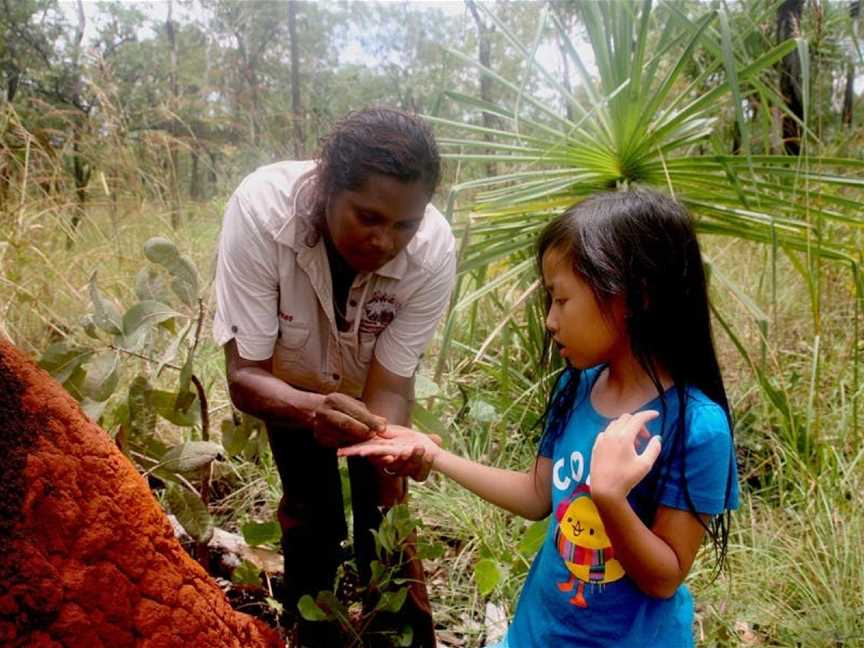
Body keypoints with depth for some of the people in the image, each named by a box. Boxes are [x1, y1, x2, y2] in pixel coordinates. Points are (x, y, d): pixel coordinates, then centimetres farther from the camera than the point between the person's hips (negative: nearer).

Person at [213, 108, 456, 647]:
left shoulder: (435, 250, -35)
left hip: (367, 383, 1)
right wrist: (311, 410, -54)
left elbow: (388, 385, -27)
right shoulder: (261, 210, -38)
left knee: (383, 519, -1)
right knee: (311, 519, 1)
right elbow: (245, 373, -34)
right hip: (290, 381, 0)